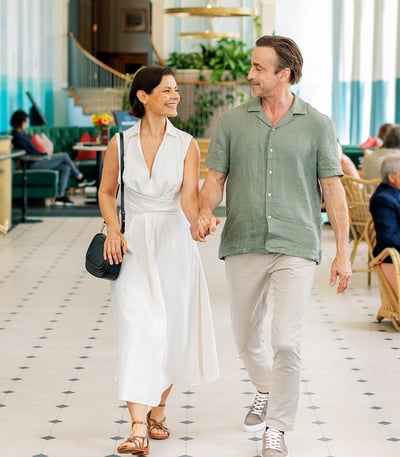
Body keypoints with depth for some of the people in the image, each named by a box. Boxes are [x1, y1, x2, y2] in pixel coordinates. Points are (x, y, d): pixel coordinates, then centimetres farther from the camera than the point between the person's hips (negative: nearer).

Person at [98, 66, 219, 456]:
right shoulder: (120, 143, 0)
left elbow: (189, 196, -12)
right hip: (133, 245, -1)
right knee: (138, 330, -10)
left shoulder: (186, 145, -2)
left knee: (170, 330, 7)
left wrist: (198, 220, -33)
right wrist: (113, 231, -5)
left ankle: (158, 411, 29)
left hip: (173, 243, 1)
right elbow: (106, 192, 11)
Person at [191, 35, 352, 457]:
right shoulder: (231, 122, 5)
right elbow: (215, 178, 5)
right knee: (246, 338, 15)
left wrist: (342, 252, -3)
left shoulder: (317, 125, 1)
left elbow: (332, 190, 1)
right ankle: (265, 392, 46)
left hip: (296, 248, -3)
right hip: (243, 247, 3)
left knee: (286, 342, -12)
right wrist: (204, 213, -17)